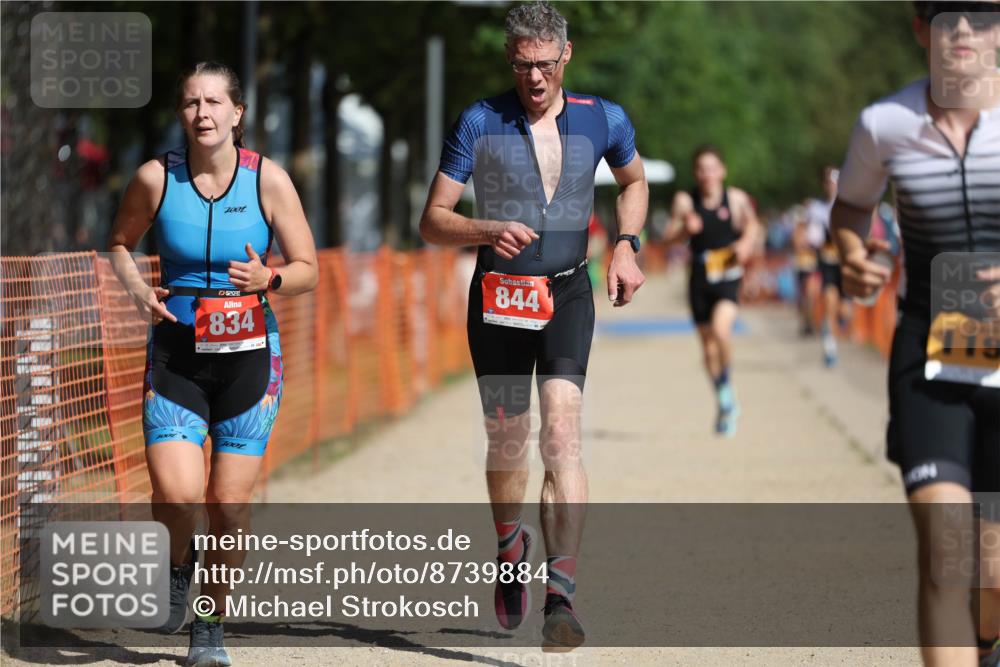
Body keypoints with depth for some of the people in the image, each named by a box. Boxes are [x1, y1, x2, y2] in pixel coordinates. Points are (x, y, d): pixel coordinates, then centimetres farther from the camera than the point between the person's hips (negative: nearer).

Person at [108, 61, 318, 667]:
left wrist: (267, 279, -20)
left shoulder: (268, 179, -5)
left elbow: (308, 271, 1)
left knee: (230, 504, 1)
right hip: (176, 355, 0)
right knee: (177, 495, -17)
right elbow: (121, 242, 14)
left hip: (249, 356, 0)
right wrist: (138, 289, -5)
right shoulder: (156, 177, -3)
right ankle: (178, 565, 19)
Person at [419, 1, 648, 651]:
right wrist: (489, 231, -23)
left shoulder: (603, 120, 0)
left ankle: (562, 595, -25)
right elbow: (433, 220, -4)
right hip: (499, 297, 1)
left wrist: (627, 245, 6)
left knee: (561, 432, -19)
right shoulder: (480, 123, -6)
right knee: (506, 443, 10)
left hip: (568, 294, 0)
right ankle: (511, 544, 43)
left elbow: (634, 182, 22)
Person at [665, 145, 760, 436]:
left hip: (728, 278, -2)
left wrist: (746, 243, -3)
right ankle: (724, 405, 30)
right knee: (708, 345, 11)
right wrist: (686, 229, -24)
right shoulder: (685, 201, -4)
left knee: (721, 328, -27)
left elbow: (752, 224, 16)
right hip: (700, 280, 2)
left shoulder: (736, 199, -4)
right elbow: (670, 236, -4)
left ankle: (727, 388, -6)